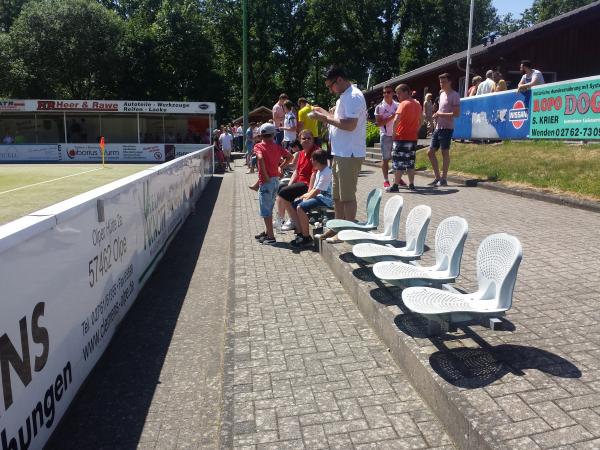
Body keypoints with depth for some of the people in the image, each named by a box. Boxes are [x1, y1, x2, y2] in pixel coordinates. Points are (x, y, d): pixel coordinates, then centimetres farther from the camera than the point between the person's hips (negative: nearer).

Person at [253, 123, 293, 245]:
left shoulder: (258, 146, -8)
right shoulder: (277, 146, 7)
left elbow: (260, 158, -26)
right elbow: (289, 157, 6)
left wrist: (265, 176, -20)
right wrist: (280, 167, 9)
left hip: (266, 181, -6)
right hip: (276, 180, 6)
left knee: (265, 210, 1)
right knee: (269, 208, 19)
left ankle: (271, 237, 1)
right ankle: (267, 232, 30)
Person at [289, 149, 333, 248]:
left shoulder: (326, 173, -18)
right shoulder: (319, 171, 15)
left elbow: (317, 191, -20)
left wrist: (306, 198, -9)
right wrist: (304, 196, 3)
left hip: (325, 199, -11)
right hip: (318, 196, 11)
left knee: (301, 207, -27)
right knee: (293, 204, 4)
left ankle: (306, 238, -18)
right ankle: (300, 233, 7)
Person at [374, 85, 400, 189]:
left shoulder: (398, 105, 6)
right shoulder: (379, 107, -2)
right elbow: (379, 123, -8)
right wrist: (391, 117, -16)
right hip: (386, 136, -3)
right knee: (385, 158, 1)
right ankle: (386, 180, 6)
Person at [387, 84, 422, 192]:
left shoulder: (404, 104, -12)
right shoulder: (417, 104, 13)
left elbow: (396, 120, -25)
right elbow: (420, 121, 21)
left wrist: (394, 133, -14)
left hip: (402, 137, -7)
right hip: (413, 138, 7)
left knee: (398, 162, -3)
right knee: (410, 162, 13)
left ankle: (395, 186, -2)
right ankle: (411, 184, 15)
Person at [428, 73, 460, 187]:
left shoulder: (454, 95, -8)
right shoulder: (442, 94, 17)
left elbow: (457, 113, -15)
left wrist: (440, 114, -17)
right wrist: (436, 114, 8)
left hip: (446, 128, -9)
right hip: (438, 127, 9)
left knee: (445, 152, -4)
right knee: (430, 152, 8)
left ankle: (443, 179, 3)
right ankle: (438, 177, 17)